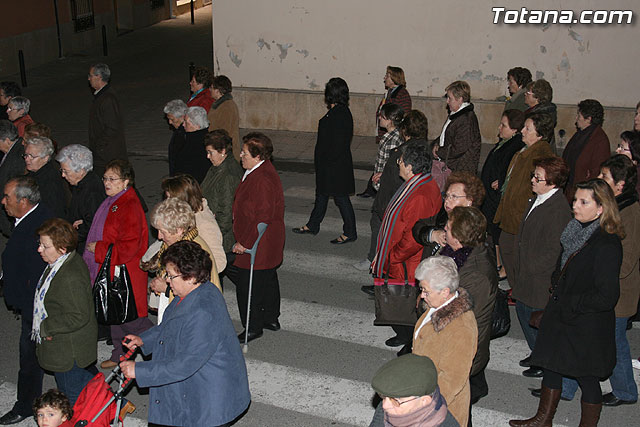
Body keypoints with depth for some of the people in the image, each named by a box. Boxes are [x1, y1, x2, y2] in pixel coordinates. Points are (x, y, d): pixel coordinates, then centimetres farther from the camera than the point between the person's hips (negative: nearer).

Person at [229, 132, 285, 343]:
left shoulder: (262, 180, -28)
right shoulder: (262, 171, 7)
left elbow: (261, 217, -28)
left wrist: (244, 243, -21)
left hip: (256, 246, -11)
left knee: (248, 287, 1)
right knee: (267, 280, 22)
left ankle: (253, 328, 14)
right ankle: (271, 318, 37)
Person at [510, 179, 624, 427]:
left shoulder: (607, 245, -22)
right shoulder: (576, 231, 2)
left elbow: (607, 297, -24)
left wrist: (570, 303, -17)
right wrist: (556, 289, 3)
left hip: (587, 328, -8)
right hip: (561, 317, 9)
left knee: (587, 378, 8)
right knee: (551, 367, 19)